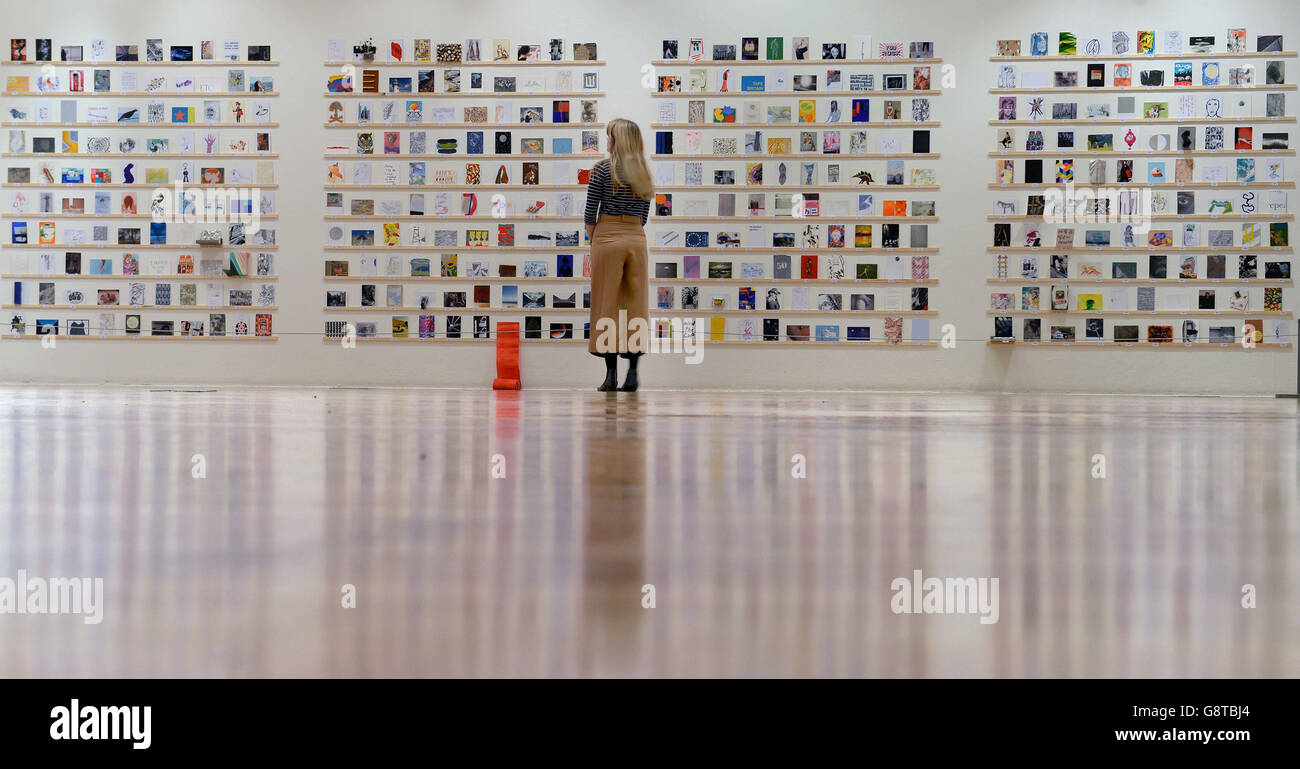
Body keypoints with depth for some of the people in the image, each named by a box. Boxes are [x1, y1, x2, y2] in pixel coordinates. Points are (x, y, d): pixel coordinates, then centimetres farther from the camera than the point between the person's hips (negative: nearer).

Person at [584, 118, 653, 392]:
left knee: (606, 304, 0)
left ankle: (611, 374, -1)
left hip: (608, 236, -4)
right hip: (637, 238, 4)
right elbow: (644, 215, 13)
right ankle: (632, 372, 3)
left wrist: (594, 238, 8)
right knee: (636, 303, 6)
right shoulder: (643, 173, 11)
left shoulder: (603, 168, -4)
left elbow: (590, 213, -4)